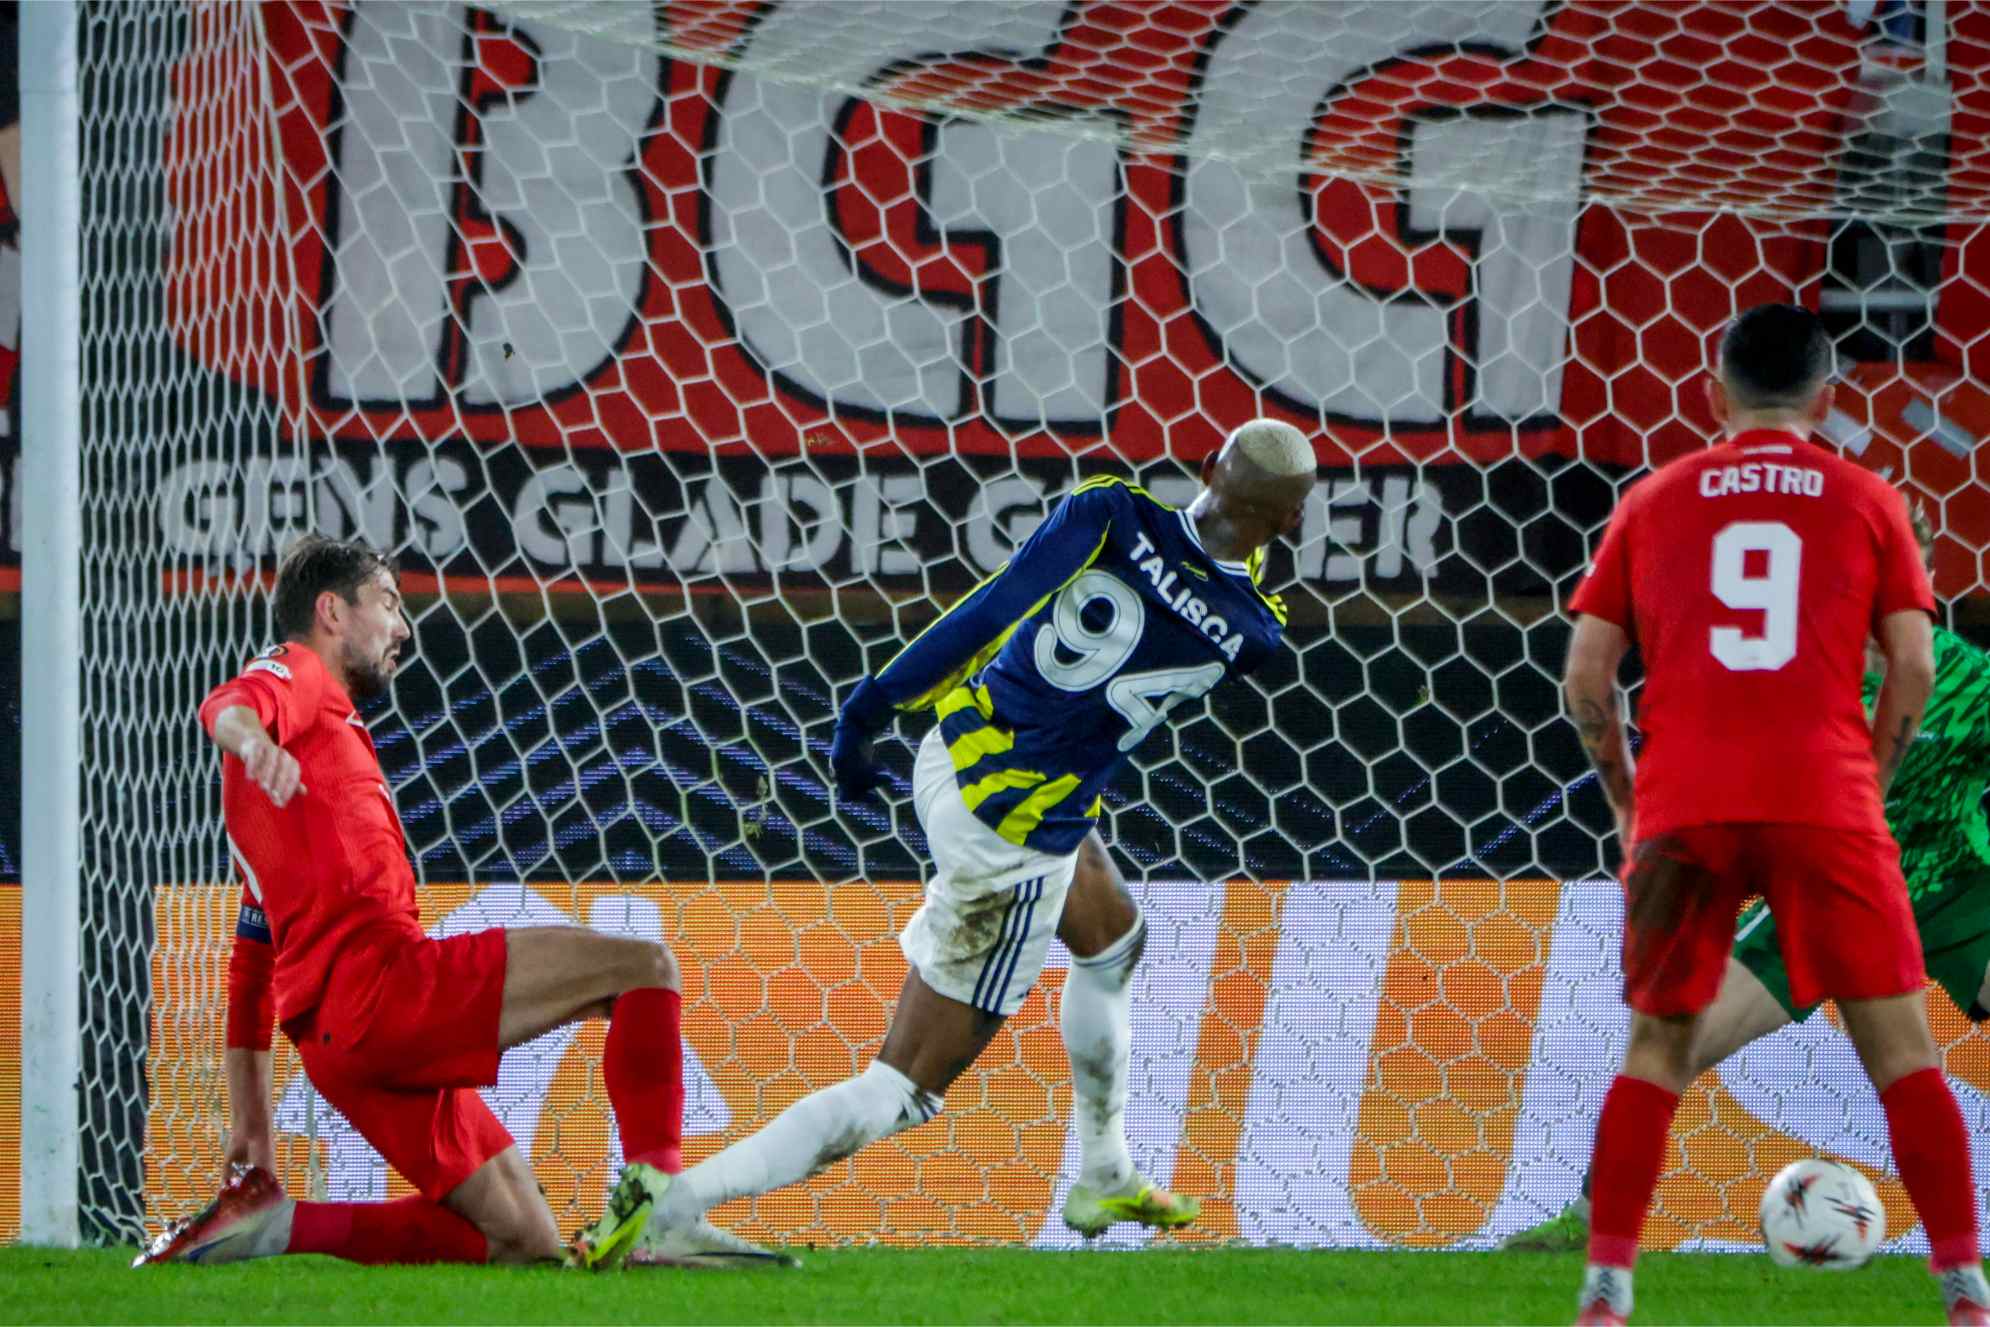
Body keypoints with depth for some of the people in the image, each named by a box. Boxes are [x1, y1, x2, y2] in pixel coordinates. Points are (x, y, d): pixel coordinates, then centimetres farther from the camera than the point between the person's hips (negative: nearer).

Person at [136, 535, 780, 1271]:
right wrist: (254, 740, -44)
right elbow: (225, 706, -19)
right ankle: (657, 1206, -23)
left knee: (525, 1240, 6)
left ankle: (268, 1222, 0)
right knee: (643, 966, -10)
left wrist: (252, 1141, 30)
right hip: (376, 973, -9)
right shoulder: (295, 675, 9)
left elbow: (251, 962, 34)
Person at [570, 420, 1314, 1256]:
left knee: (1112, 941, 34)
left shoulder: (1111, 515, -9)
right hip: (1015, 841, -7)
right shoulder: (1251, 630, -14)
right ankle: (677, 1202, -11)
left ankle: (1104, 1179, 49)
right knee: (904, 1090, 0)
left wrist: (876, 705, -7)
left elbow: (990, 612, -12)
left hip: (950, 754, 7)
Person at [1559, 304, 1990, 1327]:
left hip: (1681, 809, 1)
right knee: (1902, 1048, 4)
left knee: (1655, 1049, 11)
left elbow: (1585, 680, 7)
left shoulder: (1653, 503, 12)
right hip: (1824, 802, -1)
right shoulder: (1865, 502, 10)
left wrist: (1627, 800, 19)